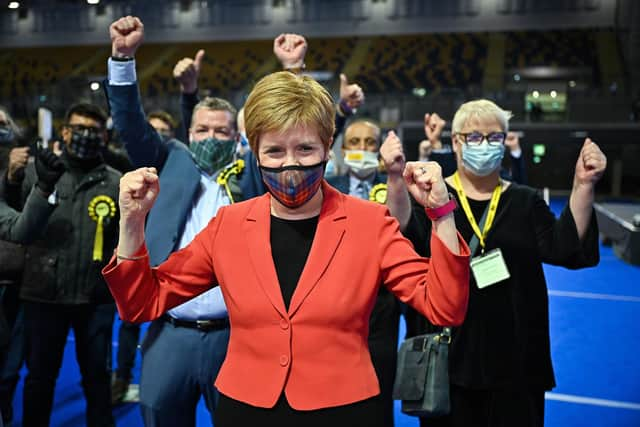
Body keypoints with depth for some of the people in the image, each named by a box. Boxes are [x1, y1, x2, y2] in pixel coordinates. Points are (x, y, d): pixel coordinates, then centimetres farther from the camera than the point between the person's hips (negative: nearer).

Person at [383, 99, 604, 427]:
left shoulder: (525, 202, 7)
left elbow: (565, 249, -7)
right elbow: (405, 239, -19)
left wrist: (583, 186, -18)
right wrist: (396, 179, -33)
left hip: (515, 356, 2)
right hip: (446, 353, -2)